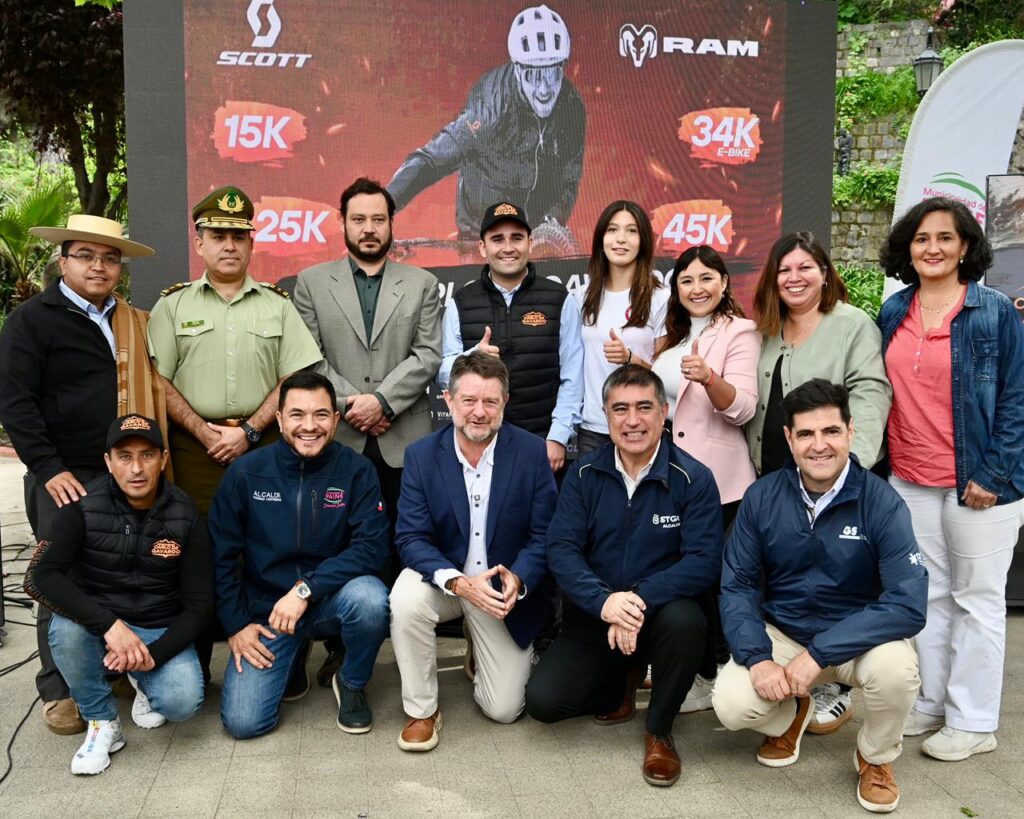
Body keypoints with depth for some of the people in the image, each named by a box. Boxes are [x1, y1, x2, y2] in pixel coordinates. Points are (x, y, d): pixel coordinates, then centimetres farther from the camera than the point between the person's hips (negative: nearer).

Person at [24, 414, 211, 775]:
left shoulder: (184, 516, -11)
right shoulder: (83, 506, -14)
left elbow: (200, 604, -9)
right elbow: (39, 577, -24)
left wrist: (155, 653, -25)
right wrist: (109, 624, -36)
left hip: (160, 631, 0)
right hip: (96, 622, 0)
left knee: (182, 701, -27)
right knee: (65, 627, -34)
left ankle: (146, 681, 12)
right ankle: (102, 723, -8)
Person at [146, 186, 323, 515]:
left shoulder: (277, 303, 9)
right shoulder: (172, 304, 8)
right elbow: (159, 382, 2)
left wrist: (248, 432, -7)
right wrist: (204, 432, -8)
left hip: (263, 443, 1)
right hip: (195, 447, 0)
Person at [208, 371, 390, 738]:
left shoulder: (356, 470, -9)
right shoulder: (245, 473, -6)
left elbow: (372, 546, -17)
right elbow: (220, 556, 1)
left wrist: (306, 589, -25)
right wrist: (236, 625, -4)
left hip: (330, 600, 0)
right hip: (265, 609, 1)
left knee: (369, 597, -34)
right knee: (242, 722, -14)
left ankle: (352, 683, -1)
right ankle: (292, 655, 20)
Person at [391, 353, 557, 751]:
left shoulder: (532, 452, -13)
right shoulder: (421, 455, -11)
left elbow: (544, 535, -10)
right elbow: (412, 538, -14)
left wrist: (518, 580, -29)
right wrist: (458, 582, -31)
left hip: (507, 587, 0)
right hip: (444, 577, 0)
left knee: (503, 709, -1)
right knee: (406, 598, -35)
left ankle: (482, 649, 35)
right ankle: (421, 710, -10)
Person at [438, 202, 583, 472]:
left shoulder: (559, 301, 1)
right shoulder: (461, 303, 6)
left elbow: (572, 378, -1)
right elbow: (444, 373, 2)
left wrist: (558, 437, -8)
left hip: (542, 445, -1)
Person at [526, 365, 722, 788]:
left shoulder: (694, 479, -10)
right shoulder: (584, 473, -2)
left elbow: (704, 561, -18)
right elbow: (561, 548, -10)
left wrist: (640, 599, -33)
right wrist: (604, 602, -28)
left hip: (662, 611, -2)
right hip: (595, 615, 2)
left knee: (685, 621, -36)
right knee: (542, 701, -15)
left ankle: (659, 731, -7)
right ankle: (623, 681, 19)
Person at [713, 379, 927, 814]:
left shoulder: (881, 502, -18)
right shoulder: (761, 497, -9)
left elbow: (909, 604, -25)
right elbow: (737, 586, -6)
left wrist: (820, 653, -30)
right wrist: (757, 657, -23)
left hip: (860, 637, -1)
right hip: (780, 632, 2)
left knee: (895, 665, -34)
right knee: (732, 704, -23)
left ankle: (876, 757, 2)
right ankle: (790, 715, 18)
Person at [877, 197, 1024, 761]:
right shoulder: (892, 313, 6)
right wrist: (878, 460, 6)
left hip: (976, 482, -4)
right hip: (909, 481, 5)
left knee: (977, 598, 7)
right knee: (926, 594, 14)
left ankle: (972, 720, 19)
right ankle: (928, 703, 28)